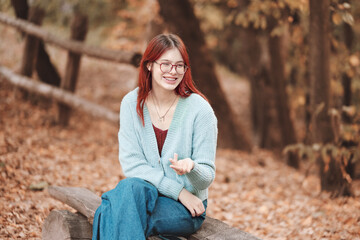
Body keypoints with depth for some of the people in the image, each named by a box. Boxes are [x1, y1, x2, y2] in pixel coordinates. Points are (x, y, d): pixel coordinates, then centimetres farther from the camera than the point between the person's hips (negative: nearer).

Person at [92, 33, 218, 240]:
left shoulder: (199, 109, -9)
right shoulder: (131, 103, -1)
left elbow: (207, 177, -7)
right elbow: (131, 164, -5)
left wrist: (191, 167, -31)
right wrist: (178, 190, -15)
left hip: (187, 210, -3)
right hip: (144, 194, 3)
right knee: (129, 187, -32)